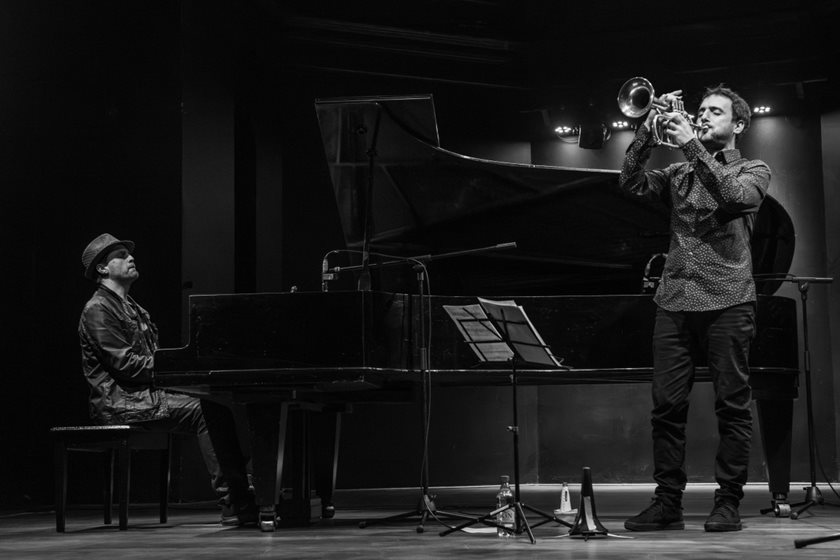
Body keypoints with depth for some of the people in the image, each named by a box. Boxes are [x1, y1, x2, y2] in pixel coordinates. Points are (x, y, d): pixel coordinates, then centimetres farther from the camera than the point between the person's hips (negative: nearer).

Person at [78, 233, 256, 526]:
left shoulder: (132, 309, 24)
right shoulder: (98, 310, -7)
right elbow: (125, 364, -17)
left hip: (145, 392, 9)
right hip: (121, 400, -9)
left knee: (216, 408, -9)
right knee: (204, 411, -24)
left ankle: (239, 493, -19)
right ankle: (232, 503, -27)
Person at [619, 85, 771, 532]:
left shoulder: (752, 170, 9)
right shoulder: (680, 174, 20)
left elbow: (736, 194, -13)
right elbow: (631, 184, 5)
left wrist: (692, 145, -15)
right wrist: (647, 132, -4)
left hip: (727, 300, -3)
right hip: (675, 299, 4)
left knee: (732, 405, -2)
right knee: (667, 404, 0)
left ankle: (728, 503, 4)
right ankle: (667, 501, 5)